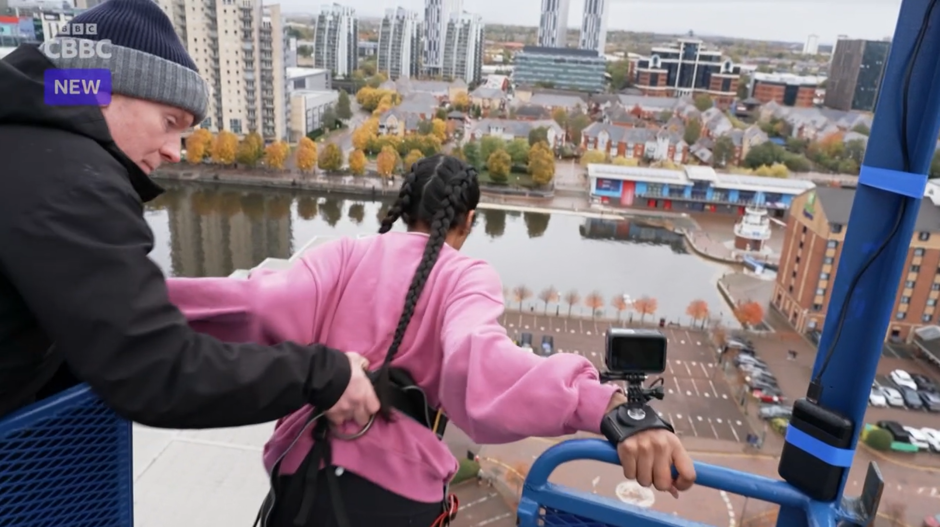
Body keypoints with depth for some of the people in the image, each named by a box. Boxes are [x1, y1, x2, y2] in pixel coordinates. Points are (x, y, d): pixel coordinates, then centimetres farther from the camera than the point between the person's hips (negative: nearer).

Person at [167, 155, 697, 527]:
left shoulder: (344, 254, 2)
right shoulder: (469, 275, -6)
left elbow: (268, 306, -16)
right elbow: (478, 356, -28)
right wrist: (608, 407, -40)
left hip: (304, 473, 3)